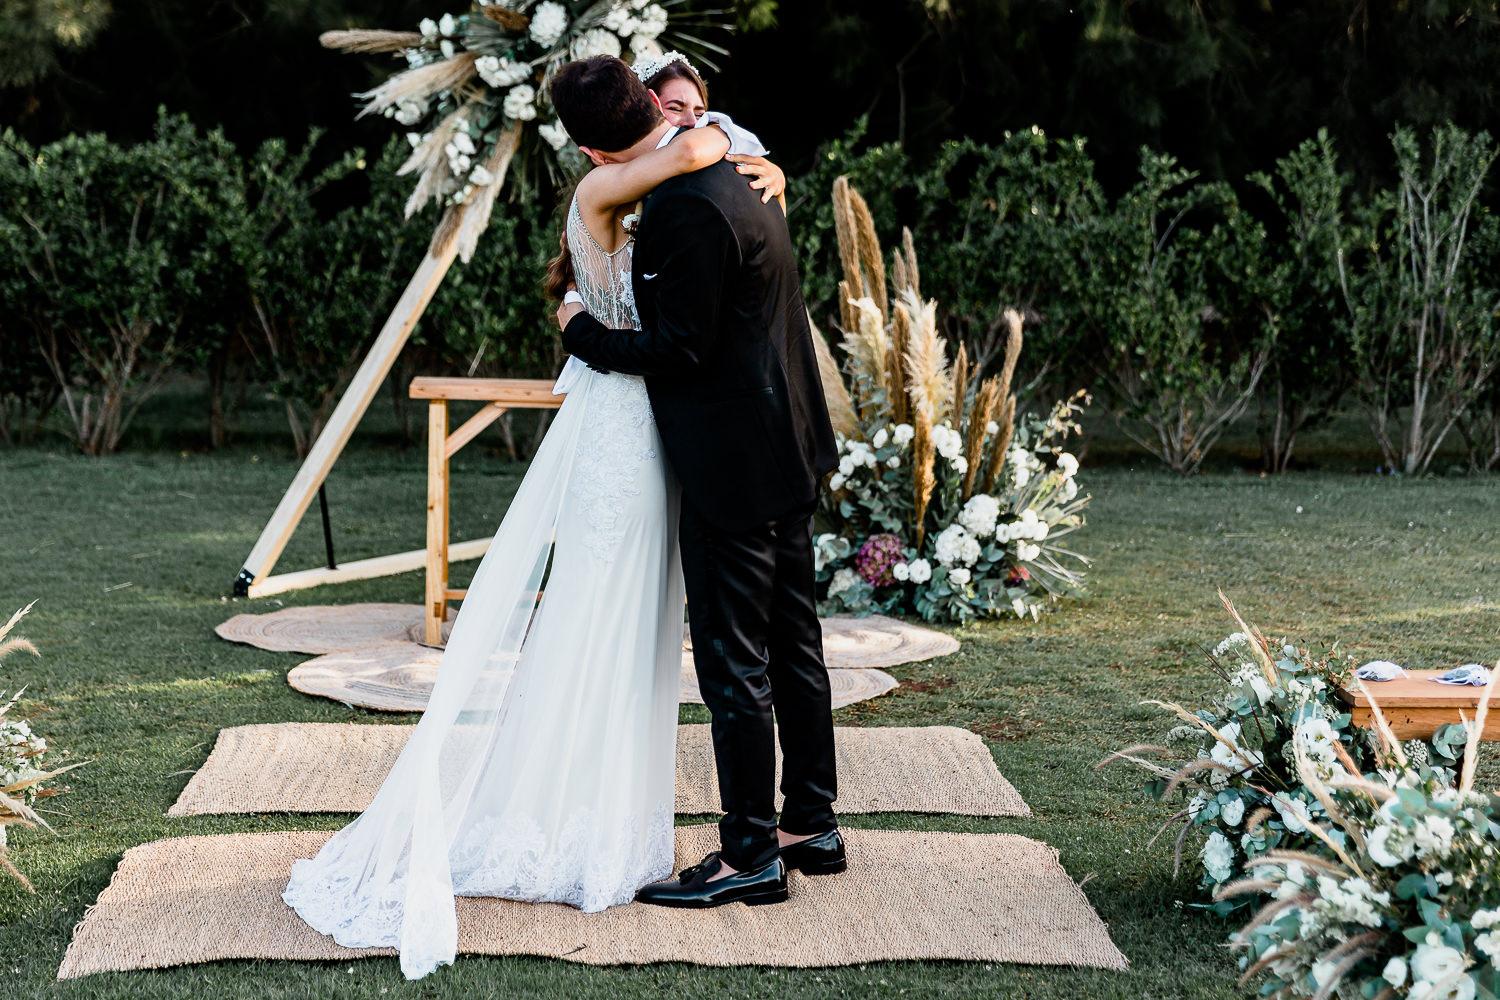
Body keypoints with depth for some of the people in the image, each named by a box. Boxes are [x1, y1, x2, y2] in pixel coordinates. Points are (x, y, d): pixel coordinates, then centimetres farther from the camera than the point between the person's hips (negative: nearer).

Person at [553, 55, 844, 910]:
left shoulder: (685, 207, -23)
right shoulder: (734, 168, 8)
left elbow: (682, 349, -20)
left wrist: (584, 331, -7)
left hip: (735, 466, -10)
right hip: (789, 448, 10)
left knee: (733, 659, -1)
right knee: (793, 640, 17)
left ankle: (752, 854, 8)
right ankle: (812, 823, 28)